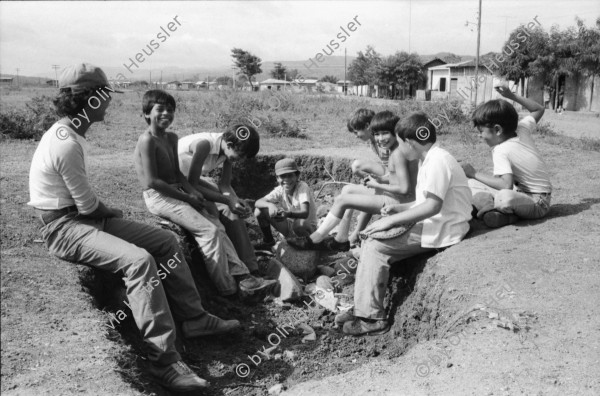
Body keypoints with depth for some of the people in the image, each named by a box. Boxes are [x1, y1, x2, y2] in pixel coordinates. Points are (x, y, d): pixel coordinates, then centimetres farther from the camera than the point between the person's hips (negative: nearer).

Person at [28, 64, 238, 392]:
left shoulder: (69, 134, 8)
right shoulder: (66, 144, -23)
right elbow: (87, 205, -17)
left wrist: (105, 210, -2)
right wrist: (110, 212, 2)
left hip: (86, 217, 10)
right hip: (64, 227, -10)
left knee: (166, 241, 4)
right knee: (140, 260, -31)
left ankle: (192, 318, 13)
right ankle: (163, 361, -27)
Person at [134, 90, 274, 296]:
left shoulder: (171, 138, 13)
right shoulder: (147, 140, -15)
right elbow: (152, 181, -20)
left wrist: (193, 192, -3)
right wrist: (187, 197, -17)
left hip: (174, 193, 9)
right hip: (157, 197, -9)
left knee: (217, 226, -2)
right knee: (208, 231, -17)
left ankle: (241, 274, -2)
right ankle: (227, 287, -9)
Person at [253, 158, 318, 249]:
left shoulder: (303, 187, -22)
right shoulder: (280, 190, -9)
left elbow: (305, 213, -36)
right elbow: (258, 202, -18)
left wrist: (288, 214, -56)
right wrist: (270, 205, -41)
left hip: (308, 228, -4)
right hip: (289, 227, 5)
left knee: (299, 223, -41)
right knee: (259, 211, -11)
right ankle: (268, 241, 9)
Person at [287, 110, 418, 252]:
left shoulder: (398, 153, -23)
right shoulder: (400, 146, 7)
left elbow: (404, 189, -25)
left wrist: (377, 185, -13)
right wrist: (381, 179, 2)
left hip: (398, 202, -10)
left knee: (342, 200, -8)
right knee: (350, 192, 19)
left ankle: (314, 239, 4)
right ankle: (341, 240, 19)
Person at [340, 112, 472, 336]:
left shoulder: (437, 160, -16)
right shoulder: (431, 159, 17)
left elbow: (433, 205, -25)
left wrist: (392, 220, -21)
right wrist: (399, 209, 8)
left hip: (441, 231, -10)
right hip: (434, 225, 10)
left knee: (375, 246, -14)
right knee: (372, 239, 5)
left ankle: (372, 318, -8)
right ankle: (363, 308, 6)